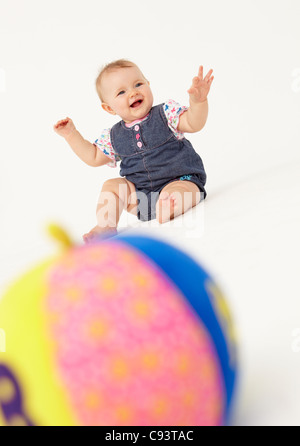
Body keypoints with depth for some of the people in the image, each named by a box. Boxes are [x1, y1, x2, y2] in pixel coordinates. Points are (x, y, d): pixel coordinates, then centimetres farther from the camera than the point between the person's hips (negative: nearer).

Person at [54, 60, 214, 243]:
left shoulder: (166, 114, -3)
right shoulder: (114, 136, 7)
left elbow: (194, 124, -15)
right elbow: (94, 157, 20)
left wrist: (198, 101, -36)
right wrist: (71, 134, 11)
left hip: (180, 180, -4)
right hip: (139, 194, 5)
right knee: (112, 185, -7)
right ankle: (105, 226, -14)